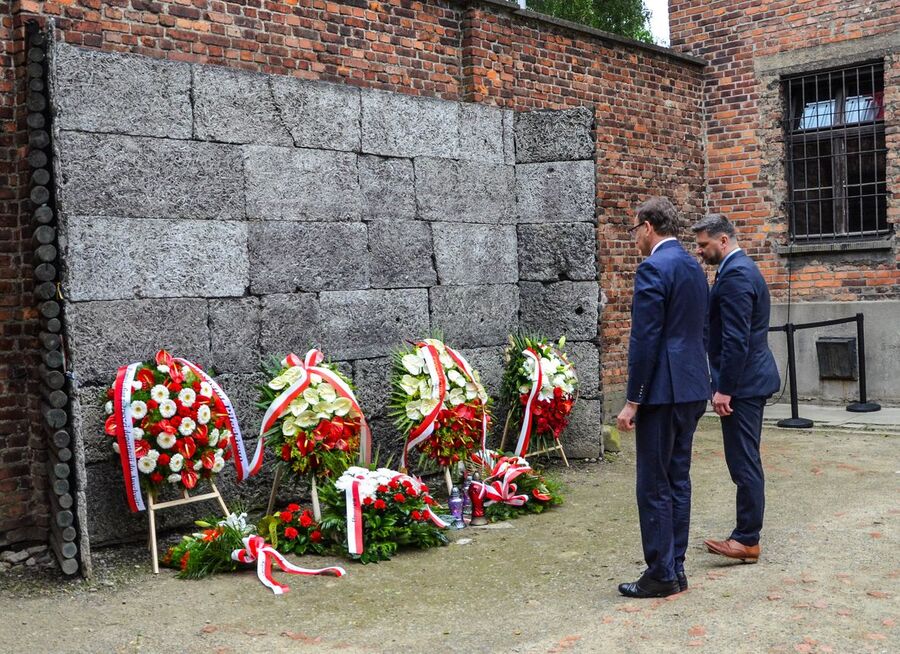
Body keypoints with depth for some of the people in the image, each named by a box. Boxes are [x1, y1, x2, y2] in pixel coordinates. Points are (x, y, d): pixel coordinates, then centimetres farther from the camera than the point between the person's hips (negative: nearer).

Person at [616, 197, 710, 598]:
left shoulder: (653, 268, -14)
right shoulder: (694, 267, 15)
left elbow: (645, 340, -18)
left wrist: (633, 401, -15)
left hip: (663, 389, -9)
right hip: (693, 388, 9)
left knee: (654, 485, -2)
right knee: (678, 479, 14)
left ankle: (660, 576, 5)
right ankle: (675, 569, 20)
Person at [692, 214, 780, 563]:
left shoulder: (735, 275, -17)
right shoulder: (742, 268, 16)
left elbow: (736, 339, -22)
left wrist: (725, 388, -20)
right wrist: (725, 383, 20)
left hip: (742, 382, -11)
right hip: (751, 378, 11)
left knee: (744, 462, -5)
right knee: (746, 461, 14)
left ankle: (747, 540, 2)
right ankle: (747, 533, 22)